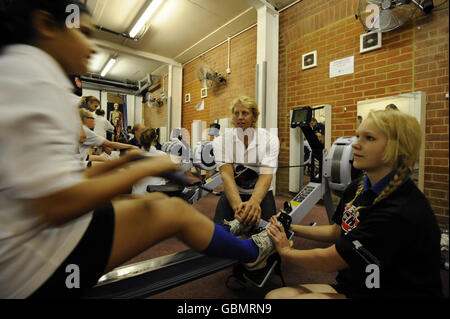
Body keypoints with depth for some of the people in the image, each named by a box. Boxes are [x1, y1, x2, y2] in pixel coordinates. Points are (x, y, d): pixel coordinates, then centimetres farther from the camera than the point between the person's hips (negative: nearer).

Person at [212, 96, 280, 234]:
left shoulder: (270, 139, -13)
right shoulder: (220, 141, -12)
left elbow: (266, 174, -26)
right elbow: (226, 174, -26)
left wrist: (254, 201, -48)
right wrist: (237, 205, -45)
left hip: (261, 193, 0)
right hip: (232, 193, 1)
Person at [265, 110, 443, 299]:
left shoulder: (402, 212, -28)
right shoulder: (357, 188, -1)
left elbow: (330, 260, -21)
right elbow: (336, 231, 14)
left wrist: (286, 251, -5)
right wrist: (292, 229, 5)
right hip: (352, 285, 7)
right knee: (274, 295, -12)